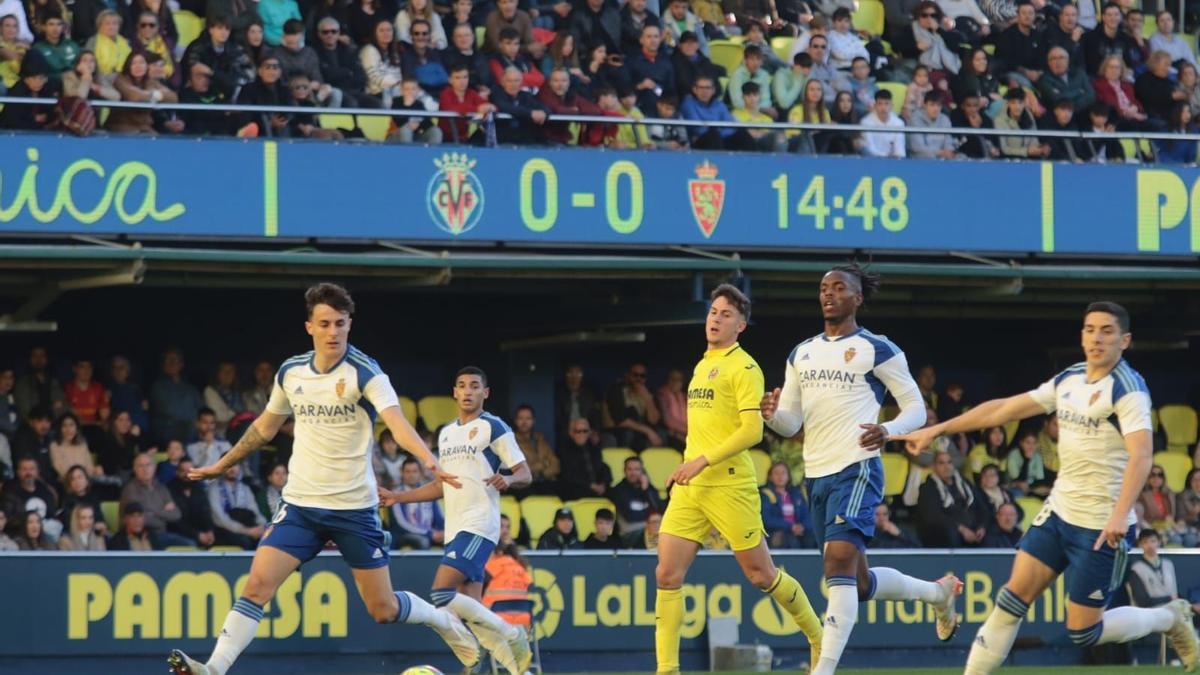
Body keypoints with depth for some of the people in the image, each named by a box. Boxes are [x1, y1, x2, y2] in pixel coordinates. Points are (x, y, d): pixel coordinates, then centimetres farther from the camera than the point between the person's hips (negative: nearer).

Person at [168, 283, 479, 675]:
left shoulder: (364, 372, -12)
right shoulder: (291, 372, 3)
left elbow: (397, 423, -27)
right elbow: (266, 426, 21)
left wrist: (430, 461, -45)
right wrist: (223, 465, 29)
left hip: (354, 507, -3)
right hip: (300, 506, 3)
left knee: (383, 610, 3)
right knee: (258, 584, -16)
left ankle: (448, 624, 32)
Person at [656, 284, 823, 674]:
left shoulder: (743, 368, -7)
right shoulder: (702, 366, 18)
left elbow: (752, 431, -16)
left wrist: (702, 461, -20)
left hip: (729, 485, -7)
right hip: (689, 488, 7)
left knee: (761, 575, 1)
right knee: (667, 576, -4)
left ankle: (819, 640, 21)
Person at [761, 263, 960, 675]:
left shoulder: (877, 350, -2)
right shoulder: (801, 354, 16)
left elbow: (916, 407, -1)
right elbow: (791, 424, 14)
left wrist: (888, 431, -21)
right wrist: (773, 415, -9)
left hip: (856, 470, -7)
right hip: (816, 475, 7)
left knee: (840, 561, -22)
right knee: (859, 582, 13)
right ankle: (937, 592, 39)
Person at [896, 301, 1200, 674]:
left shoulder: (1127, 389, -15)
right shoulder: (1069, 380, 8)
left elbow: (1140, 454, -28)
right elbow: (1005, 408, 15)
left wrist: (1120, 514, -41)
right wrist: (936, 430, 14)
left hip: (1101, 526, -7)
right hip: (1059, 512, 7)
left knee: (1083, 632, -1)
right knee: (1013, 596, -1)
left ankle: (1169, 619, 22)